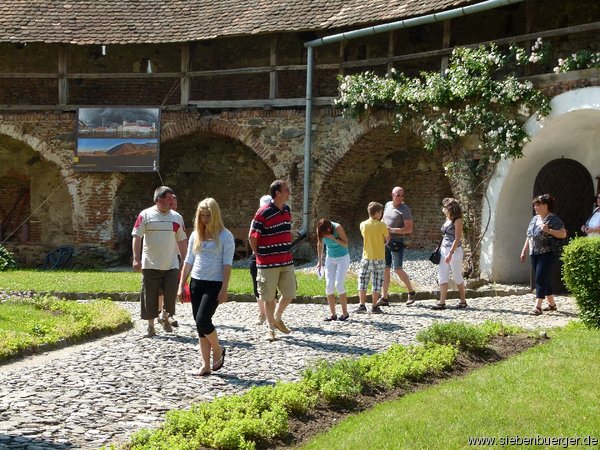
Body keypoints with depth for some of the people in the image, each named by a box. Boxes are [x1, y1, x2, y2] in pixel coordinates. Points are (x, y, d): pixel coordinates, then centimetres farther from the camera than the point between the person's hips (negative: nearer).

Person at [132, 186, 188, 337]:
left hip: (171, 265, 2)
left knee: (171, 293, -3)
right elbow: (137, 237, -5)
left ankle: (166, 319, 21)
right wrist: (136, 259, -12)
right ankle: (151, 325, 17)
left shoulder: (176, 217, 7)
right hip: (150, 265, -2)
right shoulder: (145, 215, -3)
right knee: (150, 296, 4)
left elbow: (182, 241, 12)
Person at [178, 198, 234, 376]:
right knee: (200, 325, 5)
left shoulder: (225, 236, -5)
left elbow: (227, 264, -9)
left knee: (202, 321, -15)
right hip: (196, 283, 6)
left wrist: (224, 288, -15)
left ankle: (218, 349, 12)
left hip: (214, 284, -6)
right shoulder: (196, 235, 10)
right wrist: (181, 285, 9)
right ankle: (206, 366, 11)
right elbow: (189, 261, 13)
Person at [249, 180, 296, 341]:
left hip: (287, 261, 6)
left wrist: (287, 252, 15)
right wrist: (259, 255, -4)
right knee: (269, 297, 4)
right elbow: (252, 237, -11)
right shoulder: (263, 213, -15)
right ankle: (271, 329, 17)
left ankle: (277, 318, 33)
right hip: (268, 264, -6)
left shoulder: (287, 210, 7)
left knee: (289, 294, 9)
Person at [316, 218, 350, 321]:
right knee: (329, 286, -6)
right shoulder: (320, 230, -11)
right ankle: (333, 314, 1)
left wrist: (334, 239, -33)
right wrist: (320, 261, 7)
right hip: (330, 259, 4)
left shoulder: (337, 228, -23)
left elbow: (345, 244, -19)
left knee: (339, 284, -14)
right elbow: (320, 245, 6)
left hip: (343, 258, -4)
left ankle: (345, 312, -1)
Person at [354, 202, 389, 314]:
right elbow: (388, 239, 0)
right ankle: (374, 306, 6)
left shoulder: (363, 225, -2)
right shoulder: (382, 225, -10)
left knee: (363, 282, 8)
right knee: (377, 283, 5)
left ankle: (362, 305, 2)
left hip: (367, 257, 2)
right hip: (379, 258, -2)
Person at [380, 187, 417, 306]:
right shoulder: (388, 205, 9)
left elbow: (409, 229, -16)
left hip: (397, 242, -6)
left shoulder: (404, 210, -11)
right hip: (385, 241, 6)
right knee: (385, 269, 6)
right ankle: (384, 298, 10)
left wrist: (392, 230, -21)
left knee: (398, 269, -9)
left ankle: (412, 293, 8)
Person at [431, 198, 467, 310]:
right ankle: (442, 302, -2)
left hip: (454, 251, -8)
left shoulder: (457, 221, -10)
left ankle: (463, 301, 16)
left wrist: (450, 253, -21)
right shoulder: (447, 220, 13)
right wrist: (440, 249, 13)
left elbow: (457, 239, -15)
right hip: (444, 250, 8)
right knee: (442, 277, 0)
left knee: (457, 277, 3)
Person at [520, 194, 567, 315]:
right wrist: (524, 251, 18)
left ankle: (537, 307, -15)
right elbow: (529, 237, 21)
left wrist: (548, 230, -25)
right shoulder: (534, 219, 14)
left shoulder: (553, 219, -9)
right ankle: (552, 304, 22)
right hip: (535, 254, 8)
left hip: (548, 254, -8)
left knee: (541, 279, -13)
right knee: (544, 280, 12)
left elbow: (563, 234, -15)